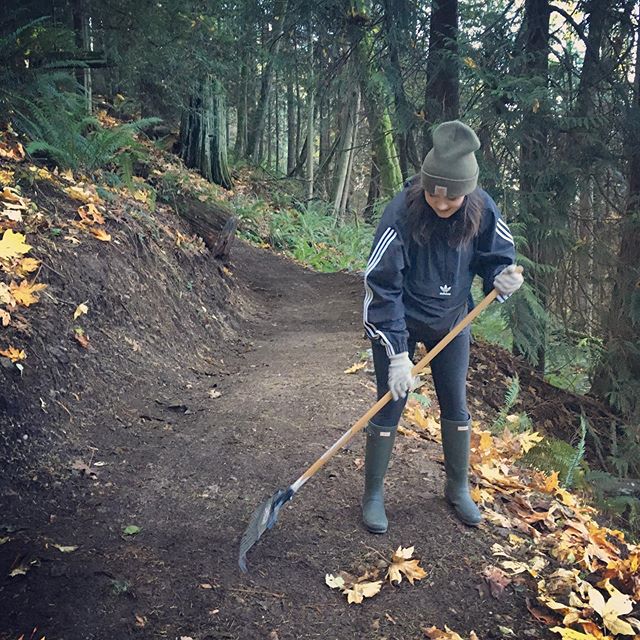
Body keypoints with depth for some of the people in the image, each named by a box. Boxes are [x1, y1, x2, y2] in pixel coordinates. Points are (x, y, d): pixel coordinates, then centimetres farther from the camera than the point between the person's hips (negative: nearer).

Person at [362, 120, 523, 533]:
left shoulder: (482, 210, -17)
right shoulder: (401, 213, -28)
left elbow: (498, 256, 1)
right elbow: (383, 287, -25)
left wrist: (502, 276, -24)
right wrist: (397, 354, -27)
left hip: (451, 321, 4)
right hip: (398, 322, -3)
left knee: (456, 406, 11)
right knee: (390, 409, 0)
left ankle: (459, 488, 32)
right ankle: (374, 494, 20)